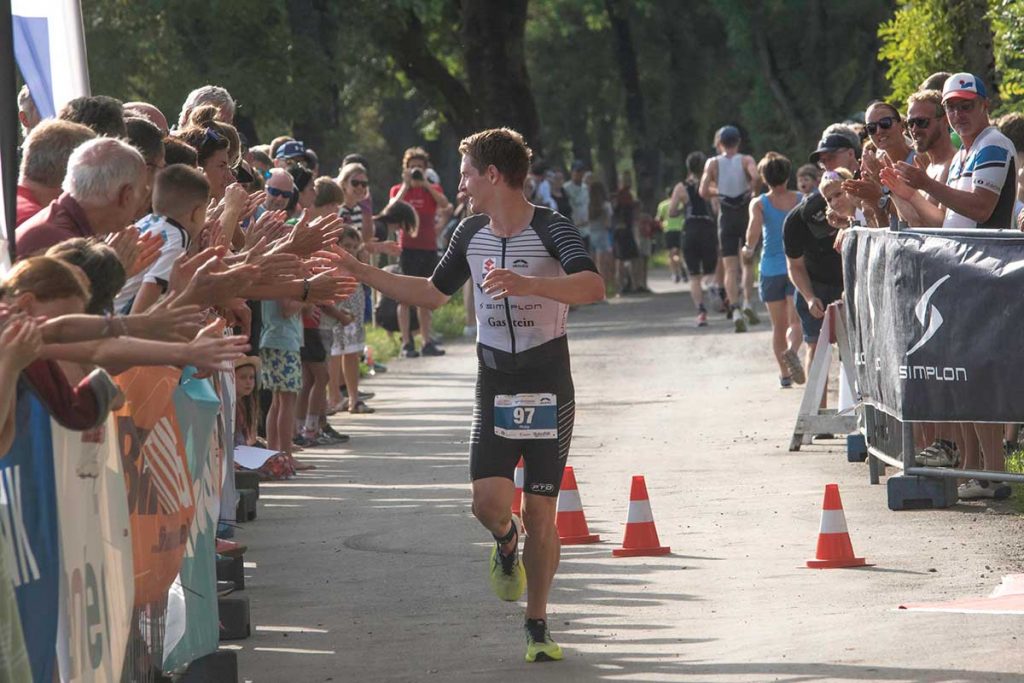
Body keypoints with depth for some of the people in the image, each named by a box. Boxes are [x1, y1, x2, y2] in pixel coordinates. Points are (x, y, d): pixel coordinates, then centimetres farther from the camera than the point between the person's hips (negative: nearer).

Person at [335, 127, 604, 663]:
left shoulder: (549, 229, -13)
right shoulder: (471, 234, 5)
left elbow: (593, 287, -30)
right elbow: (433, 293, 19)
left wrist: (528, 284, -43)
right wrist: (360, 272, 15)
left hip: (548, 386, -4)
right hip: (494, 386, 4)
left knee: (540, 514, -1)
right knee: (489, 500, -14)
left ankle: (537, 626, 14)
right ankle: (507, 543, 23)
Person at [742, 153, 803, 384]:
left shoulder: (759, 204, -4)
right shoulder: (801, 200, 0)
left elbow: (754, 231, -19)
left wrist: (748, 249, 0)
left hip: (771, 268, 0)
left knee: (778, 326, 11)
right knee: (795, 321, -2)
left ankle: (784, 374, 11)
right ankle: (792, 349, -33)